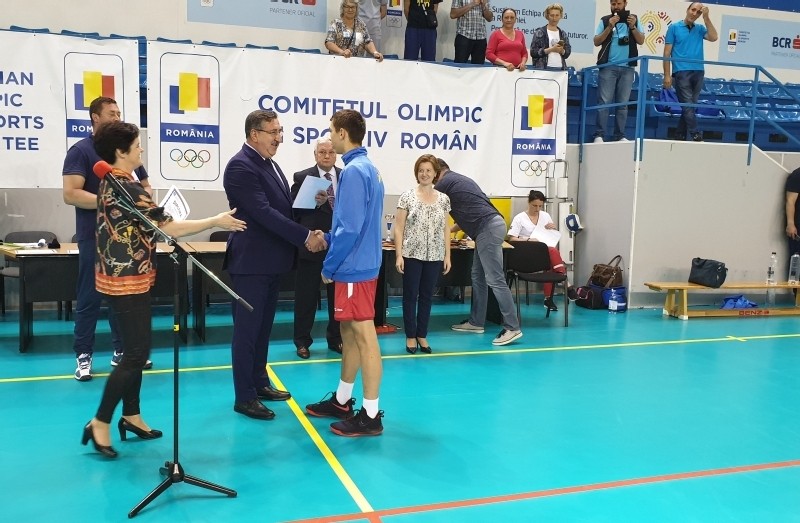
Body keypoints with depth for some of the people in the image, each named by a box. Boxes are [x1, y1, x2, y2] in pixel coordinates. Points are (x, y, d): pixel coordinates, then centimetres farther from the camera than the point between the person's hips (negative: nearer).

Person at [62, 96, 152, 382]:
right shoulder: (80, 150, -6)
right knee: (90, 296, 1)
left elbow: (146, 187, 17)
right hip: (95, 237, -6)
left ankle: (122, 350, 21)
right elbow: (70, 194, -16)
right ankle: (84, 355, 10)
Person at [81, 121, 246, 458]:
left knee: (136, 348, 15)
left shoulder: (111, 183, 11)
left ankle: (131, 416, 24)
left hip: (124, 277, 10)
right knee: (136, 353, -4)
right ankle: (100, 423, 5)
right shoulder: (126, 187, -20)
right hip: (128, 280, -10)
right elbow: (168, 228, -24)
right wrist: (216, 221, -19)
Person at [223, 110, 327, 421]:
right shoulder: (241, 166, -16)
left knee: (263, 326, 17)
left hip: (272, 260, 9)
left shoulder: (269, 163, 13)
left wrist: (305, 235, -1)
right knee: (247, 329, 0)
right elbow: (264, 212, -23)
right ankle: (244, 397, 10)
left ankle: (259, 383, 30)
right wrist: (305, 237, -22)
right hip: (251, 262, -9)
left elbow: (282, 207, 16)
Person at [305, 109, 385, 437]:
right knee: (349, 333, 17)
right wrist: (329, 237, 13)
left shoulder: (354, 171, -18)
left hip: (354, 267, -10)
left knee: (364, 336, -4)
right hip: (359, 263, 10)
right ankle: (342, 401, 30)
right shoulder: (367, 168, 13)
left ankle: (371, 416, 5)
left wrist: (329, 266, -12)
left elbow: (350, 229, -22)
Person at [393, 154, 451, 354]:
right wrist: (399, 255, -11)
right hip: (412, 255, -3)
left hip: (434, 256, 3)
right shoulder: (407, 197, -3)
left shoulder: (443, 199, 7)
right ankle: (410, 336, 15)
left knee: (427, 296, 10)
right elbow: (398, 228, -4)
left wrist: (447, 255, 5)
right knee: (410, 295, 4)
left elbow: (446, 229, 10)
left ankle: (422, 335, 21)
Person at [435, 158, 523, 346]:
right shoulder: (460, 179, 28)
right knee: (478, 277, 16)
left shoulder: (444, 183, 2)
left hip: (488, 229, -10)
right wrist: (448, 231, 43)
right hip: (490, 226, 10)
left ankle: (512, 328, -9)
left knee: (495, 280, -9)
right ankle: (476, 322, 23)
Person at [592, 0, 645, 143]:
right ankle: (599, 134, -7)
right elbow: (597, 42, 0)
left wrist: (633, 27, -10)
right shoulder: (605, 20, 6)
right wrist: (609, 27, -11)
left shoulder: (634, 19, 10)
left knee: (623, 103, 2)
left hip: (627, 68, 2)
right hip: (608, 67, -2)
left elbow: (641, 41, 5)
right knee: (604, 102, -7)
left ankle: (619, 135, 5)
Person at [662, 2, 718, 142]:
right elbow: (667, 53, 1)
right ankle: (696, 136, -13)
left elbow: (713, 38, -2)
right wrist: (667, 75, -7)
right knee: (688, 106, -10)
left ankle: (680, 136, 12)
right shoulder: (674, 27, 5)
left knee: (690, 106, 6)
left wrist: (706, 17, -2)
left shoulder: (700, 28, 15)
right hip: (681, 72, -4)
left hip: (698, 72, 5)